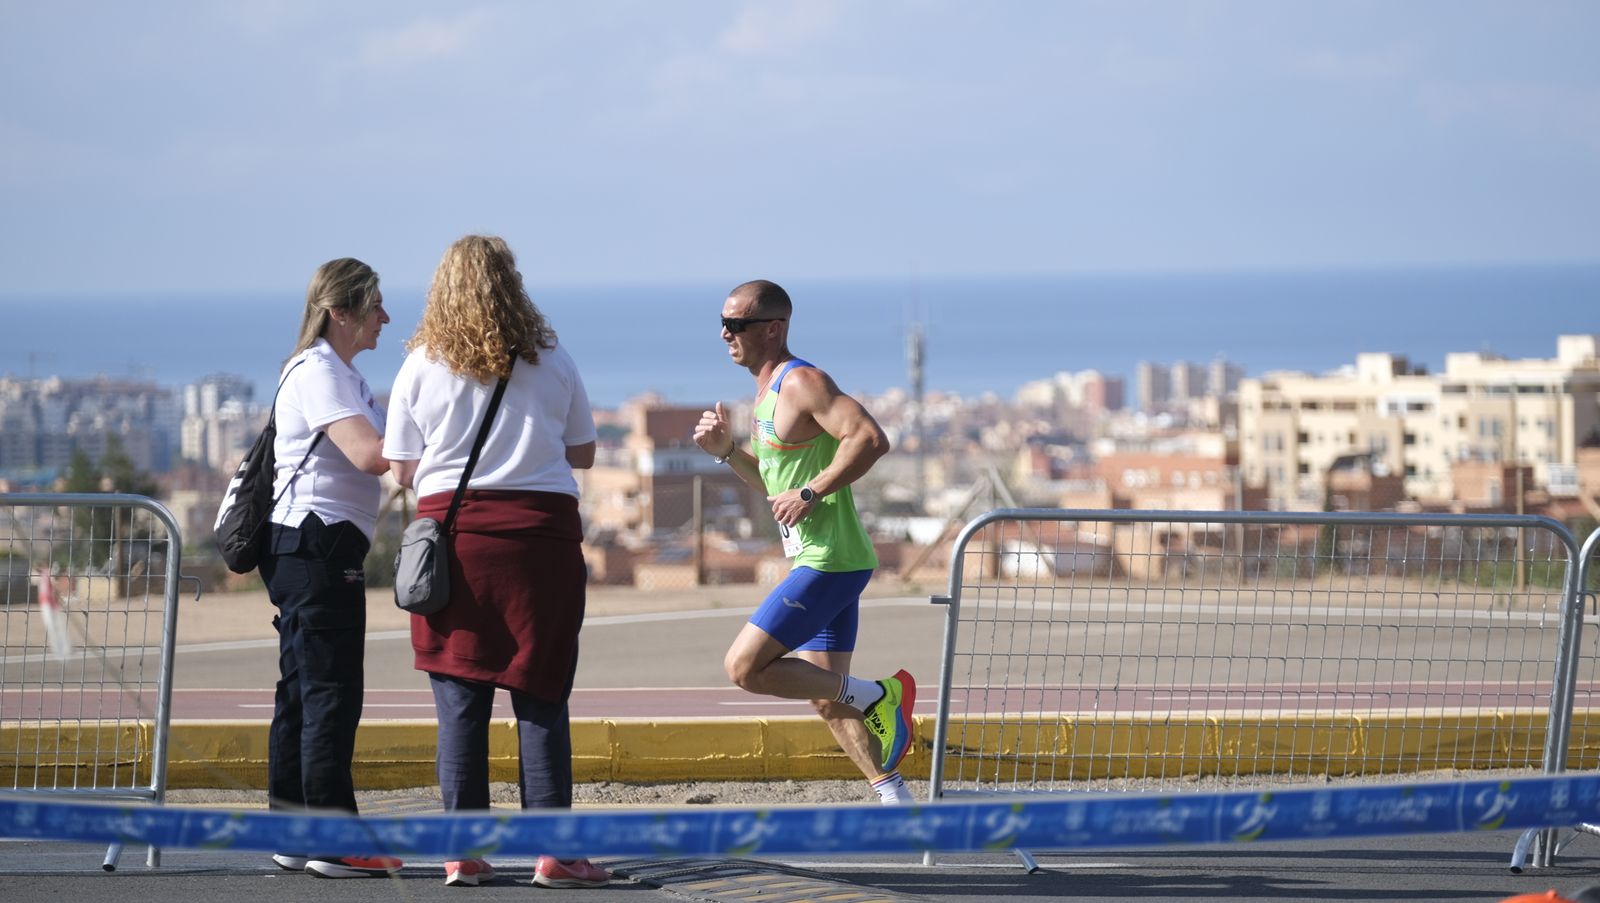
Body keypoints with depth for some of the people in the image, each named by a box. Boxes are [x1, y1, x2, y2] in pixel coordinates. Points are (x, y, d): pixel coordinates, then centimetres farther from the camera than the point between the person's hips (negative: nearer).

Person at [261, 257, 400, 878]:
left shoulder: (342, 375, 21)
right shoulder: (316, 372, -12)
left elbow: (371, 453, 17)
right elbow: (367, 454, -23)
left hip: (317, 548, 11)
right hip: (317, 542, -11)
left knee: (302, 692, 11)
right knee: (331, 693, -11)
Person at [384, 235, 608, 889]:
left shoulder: (421, 368, 2)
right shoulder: (553, 363, 5)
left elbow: (403, 468, 4)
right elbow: (583, 452, 13)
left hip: (454, 535, 0)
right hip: (542, 532, 0)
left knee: (460, 703, 3)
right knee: (541, 700, 2)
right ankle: (552, 849, -2)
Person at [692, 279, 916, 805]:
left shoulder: (801, 382, -13)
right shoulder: (766, 391, 17)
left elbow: (871, 439, -25)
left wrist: (811, 494, -23)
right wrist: (726, 451, 12)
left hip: (829, 560, -10)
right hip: (820, 562, 10)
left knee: (744, 666, -12)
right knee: (828, 698, 10)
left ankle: (876, 698, -5)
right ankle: (897, 803, 12)